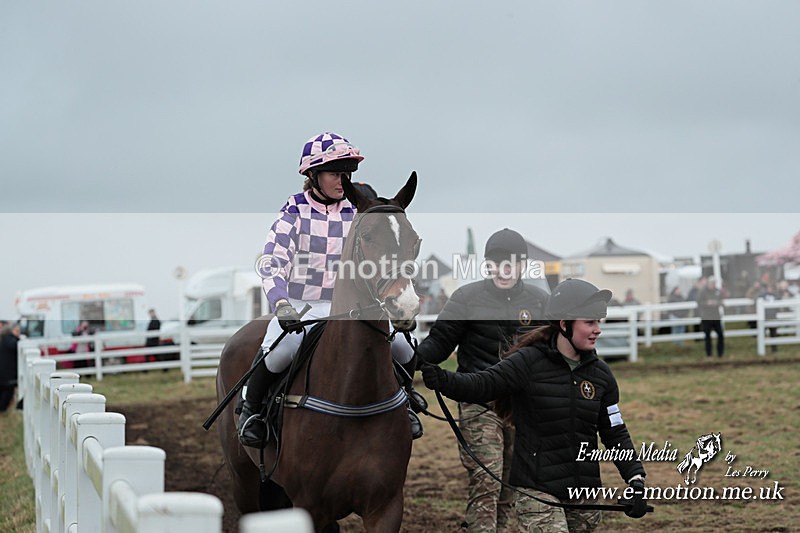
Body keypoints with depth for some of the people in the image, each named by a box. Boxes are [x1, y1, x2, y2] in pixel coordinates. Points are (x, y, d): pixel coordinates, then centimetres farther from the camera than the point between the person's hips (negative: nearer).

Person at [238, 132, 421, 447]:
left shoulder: (357, 216, 7)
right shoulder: (295, 214, -4)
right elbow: (272, 263, -16)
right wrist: (281, 303, -33)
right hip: (298, 308, -4)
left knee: (402, 349, -13)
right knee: (280, 350, -35)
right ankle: (251, 409, -6)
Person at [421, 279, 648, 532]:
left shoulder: (601, 373, 6)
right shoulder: (529, 362, -9)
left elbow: (615, 433, 10)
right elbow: (483, 384, -20)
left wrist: (635, 479, 0)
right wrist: (444, 380, -40)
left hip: (585, 491, 5)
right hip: (536, 490, -5)